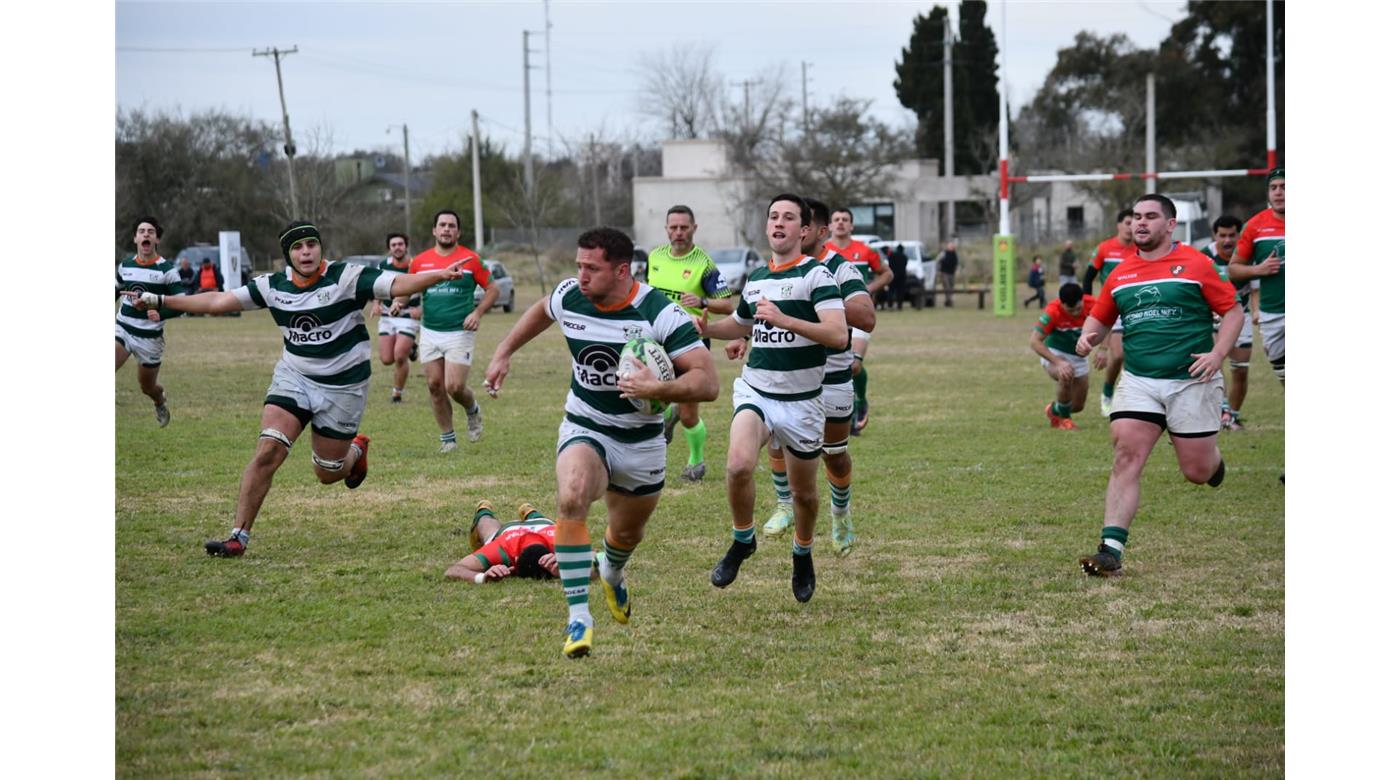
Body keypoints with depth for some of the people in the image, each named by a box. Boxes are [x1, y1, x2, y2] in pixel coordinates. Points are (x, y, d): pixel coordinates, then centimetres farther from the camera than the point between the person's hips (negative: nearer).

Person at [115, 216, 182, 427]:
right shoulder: (125, 266, 3)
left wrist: (160, 314, -30)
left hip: (150, 337, -2)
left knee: (147, 387, 13)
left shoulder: (166, 269, -10)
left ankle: (161, 402, 48)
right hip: (123, 330, 2)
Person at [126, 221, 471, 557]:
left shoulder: (346, 278, -14)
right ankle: (238, 537, -13)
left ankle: (356, 449, 45)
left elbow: (397, 284, -23)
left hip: (344, 386, -2)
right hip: (293, 377, 2)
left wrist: (440, 275, -40)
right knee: (268, 451, -18)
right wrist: (160, 301, 2)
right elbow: (219, 302, 3)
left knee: (328, 474, 7)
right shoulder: (274, 286, -3)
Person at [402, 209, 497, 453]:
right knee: (435, 385, 2)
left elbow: (492, 289, 4)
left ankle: (473, 410, 22)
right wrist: (399, 303, -7)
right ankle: (447, 437, 15)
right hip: (430, 334, 4)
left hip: (460, 333, -4)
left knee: (455, 387, -11)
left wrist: (478, 313, -11)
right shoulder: (420, 261, 5)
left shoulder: (470, 259, -3)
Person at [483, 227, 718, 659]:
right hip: (585, 428, 1)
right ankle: (578, 618, -27)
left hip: (642, 440, 0)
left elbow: (708, 382, -25)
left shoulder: (661, 313, -22)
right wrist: (503, 353, 17)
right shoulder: (568, 298, -10)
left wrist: (658, 389, -39)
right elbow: (539, 312, 18)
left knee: (628, 532, 18)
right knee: (572, 500, -31)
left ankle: (612, 575, 58)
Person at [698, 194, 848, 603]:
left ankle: (802, 555, 37)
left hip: (802, 401, -3)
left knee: (804, 493, 9)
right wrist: (707, 327, 10)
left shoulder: (817, 275, -10)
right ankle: (742, 541, -1)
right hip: (756, 391, 3)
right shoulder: (755, 278, 10)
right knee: (739, 465, -24)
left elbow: (839, 335, -22)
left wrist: (785, 320, -31)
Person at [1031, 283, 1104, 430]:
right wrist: (1058, 362, -40)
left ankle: (1055, 410, 42)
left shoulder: (1092, 305, -23)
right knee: (1066, 375, -37)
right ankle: (1064, 418, -11)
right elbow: (1035, 341, -30)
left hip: (1078, 357, 4)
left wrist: (1102, 350, -29)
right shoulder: (1053, 312, -30)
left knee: (1078, 406, 5)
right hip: (1055, 354, -4)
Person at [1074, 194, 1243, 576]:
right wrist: (1087, 337, -3)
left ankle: (1214, 458, 44)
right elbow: (1100, 316, 20)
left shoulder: (1196, 265, -5)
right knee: (1126, 459, -13)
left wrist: (1218, 354, -15)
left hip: (1191, 381, -3)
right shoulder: (1121, 274, 8)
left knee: (1198, 471, 4)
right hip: (1138, 382, 3)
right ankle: (1111, 550, -16)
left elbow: (1233, 310, -1)